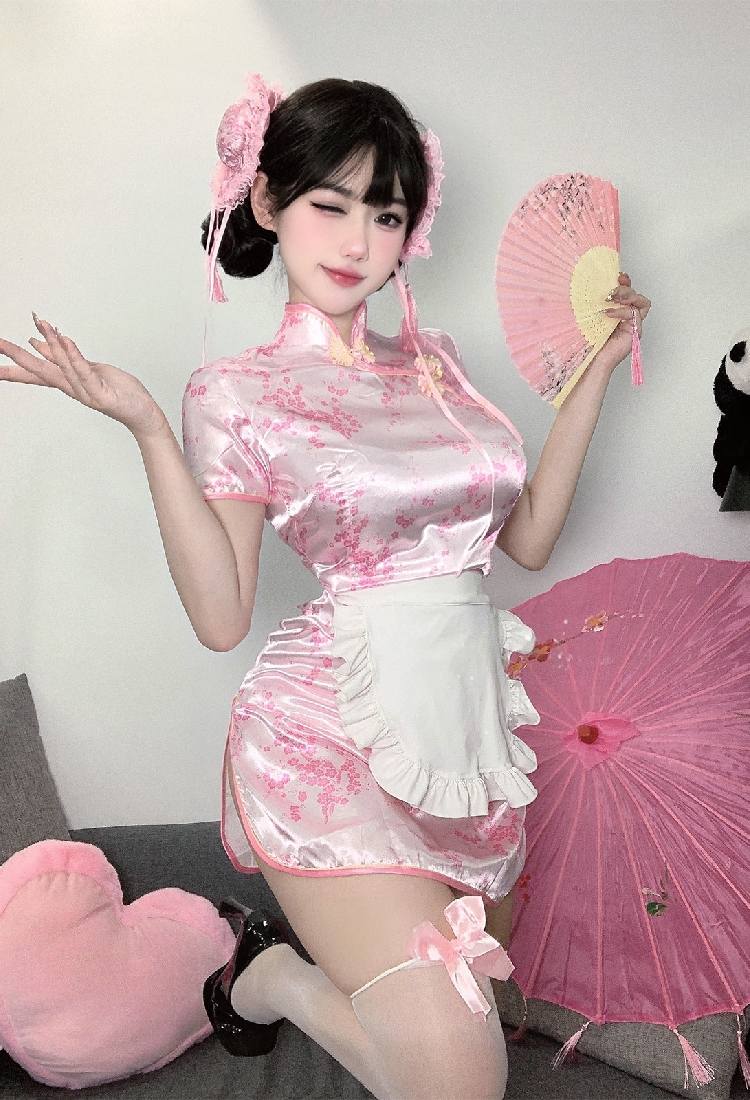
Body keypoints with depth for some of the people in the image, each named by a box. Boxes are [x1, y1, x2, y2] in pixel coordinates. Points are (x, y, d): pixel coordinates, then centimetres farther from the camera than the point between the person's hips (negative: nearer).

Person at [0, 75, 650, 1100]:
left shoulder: (434, 358, 10)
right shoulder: (238, 392, -4)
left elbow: (530, 536, 11)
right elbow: (222, 617, -11)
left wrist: (598, 368, 10)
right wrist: (146, 426, -17)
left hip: (471, 728, 7)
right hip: (336, 742, -6)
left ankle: (292, 962, 35)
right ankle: (266, 975, 12)